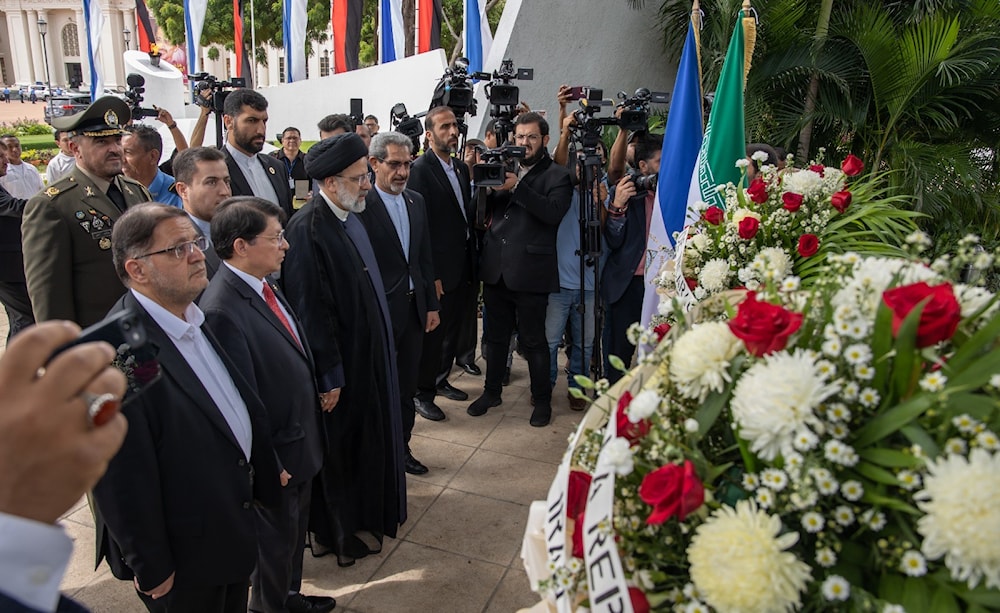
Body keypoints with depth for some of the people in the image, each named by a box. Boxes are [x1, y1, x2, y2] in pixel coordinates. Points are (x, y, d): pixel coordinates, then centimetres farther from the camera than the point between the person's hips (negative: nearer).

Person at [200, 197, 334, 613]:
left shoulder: (264, 286, -2)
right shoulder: (222, 311, -30)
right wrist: (268, 465, -17)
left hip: (301, 442, 8)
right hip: (276, 457, -8)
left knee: (294, 532, 27)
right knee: (275, 545, 17)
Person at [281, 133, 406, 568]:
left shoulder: (349, 216, 4)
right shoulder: (308, 229, -24)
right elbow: (310, 311, -24)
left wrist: (382, 348, 14)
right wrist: (329, 377, -19)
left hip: (367, 354, 9)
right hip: (340, 365, -9)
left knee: (364, 438, 22)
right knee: (340, 446, 9)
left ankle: (363, 513, 43)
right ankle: (338, 532, 30)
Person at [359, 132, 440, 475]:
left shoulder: (416, 202, 9)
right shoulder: (361, 205, -14)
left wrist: (431, 304, 12)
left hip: (414, 307, 6)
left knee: (406, 387, 16)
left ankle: (401, 447, 32)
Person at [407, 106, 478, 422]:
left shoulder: (462, 167, 12)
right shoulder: (420, 169, -12)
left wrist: (472, 260, 9)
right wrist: (430, 274, -18)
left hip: (463, 263, 8)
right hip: (439, 268, -8)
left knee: (453, 327, 17)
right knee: (433, 332, 3)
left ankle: (440, 379, 35)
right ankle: (423, 393, 17)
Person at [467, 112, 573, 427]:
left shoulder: (557, 176, -2)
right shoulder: (505, 169, 13)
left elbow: (553, 212, -19)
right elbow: (484, 212, 11)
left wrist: (517, 187, -24)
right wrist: (489, 188, -9)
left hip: (530, 273, -5)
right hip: (495, 269, 5)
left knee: (533, 341, 6)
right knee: (496, 336, 17)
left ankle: (542, 400, 22)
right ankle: (491, 392, 33)